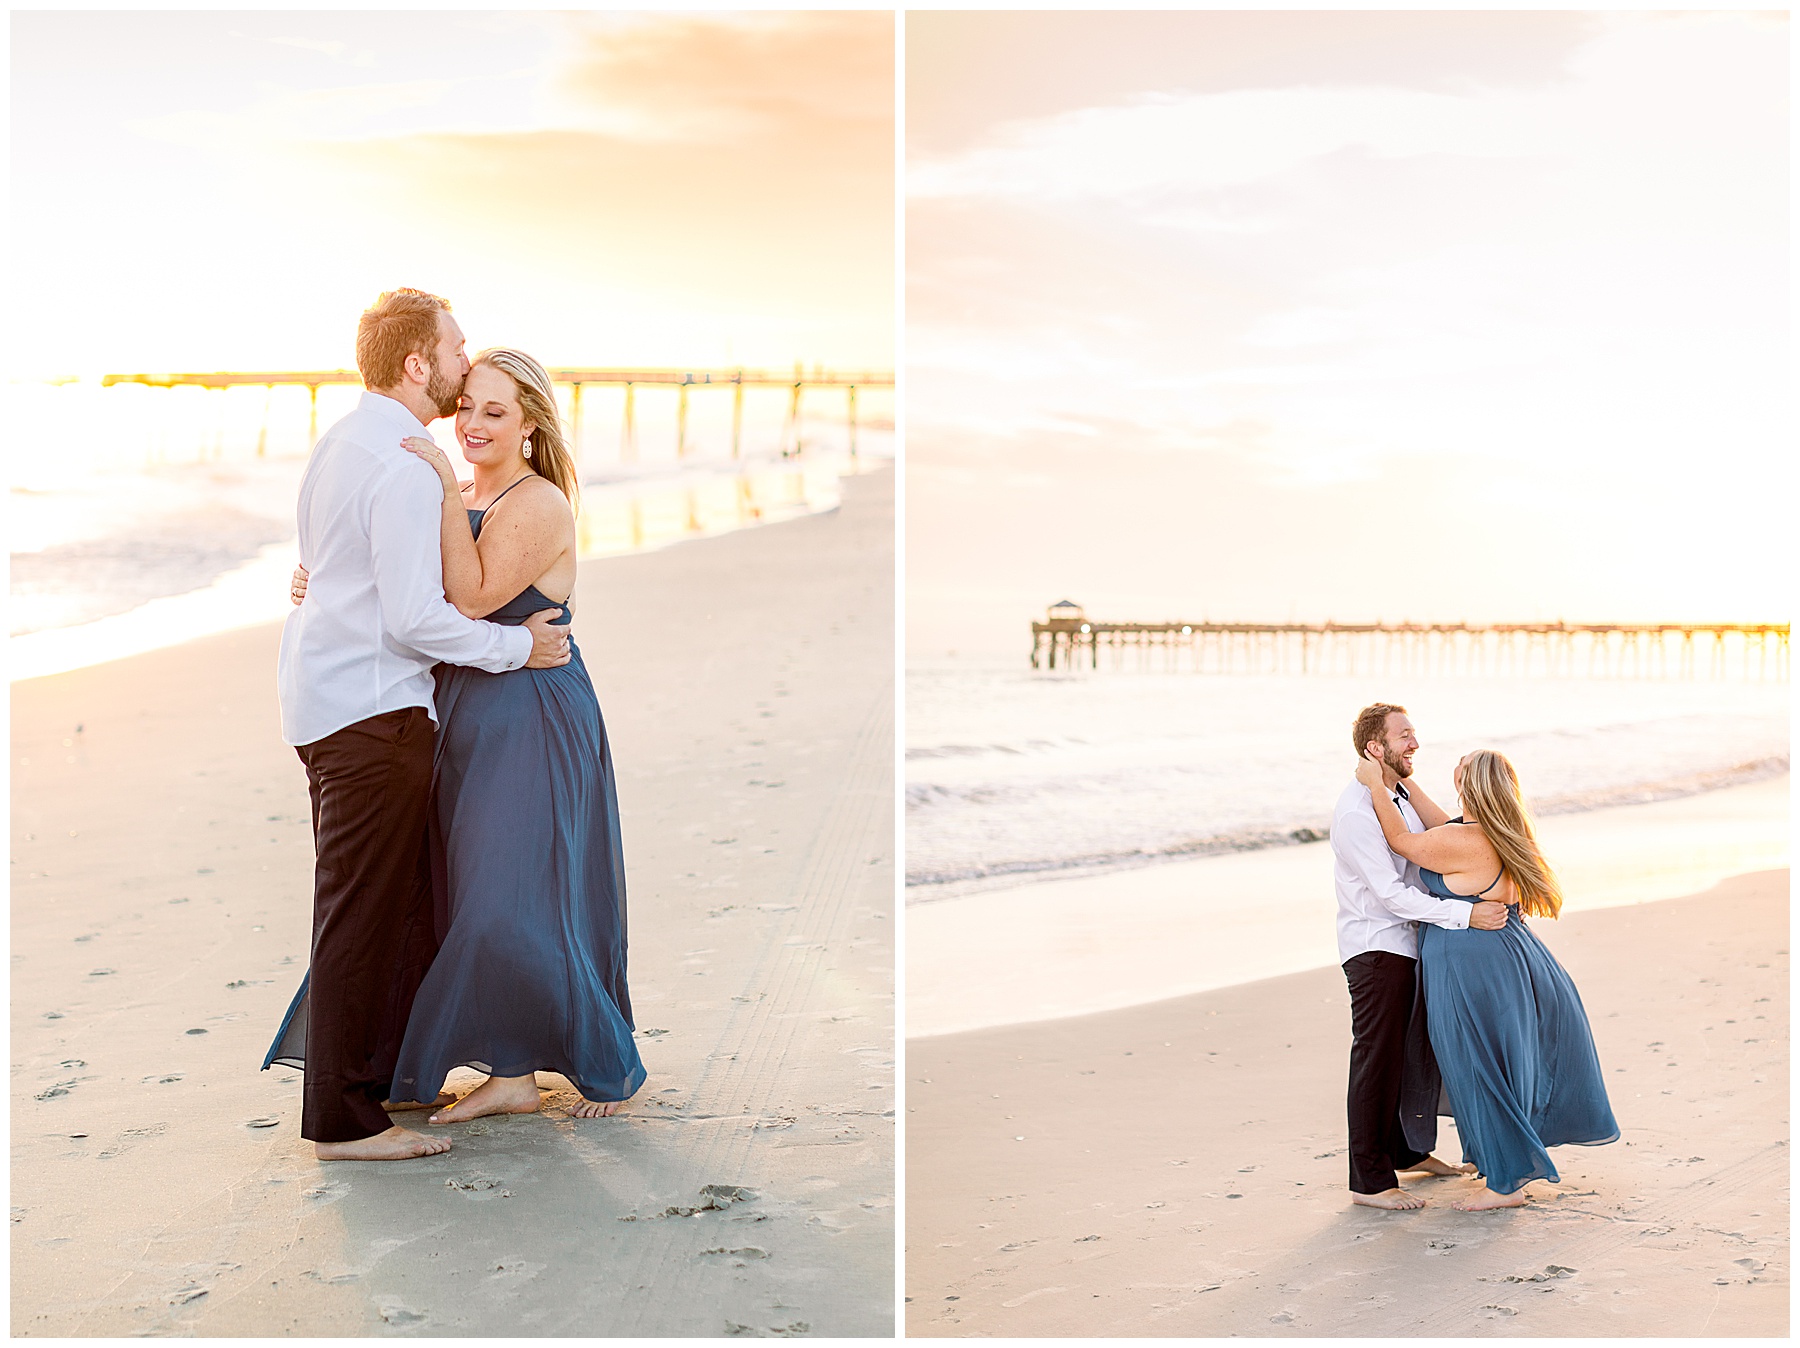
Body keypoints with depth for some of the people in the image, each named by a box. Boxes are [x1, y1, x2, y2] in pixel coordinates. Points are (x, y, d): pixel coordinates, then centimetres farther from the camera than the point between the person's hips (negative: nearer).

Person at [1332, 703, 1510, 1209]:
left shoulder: (1402, 796, 11)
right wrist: (1466, 914, -26)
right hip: (1375, 949, -10)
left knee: (1416, 1053, 21)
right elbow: (1390, 892, -24)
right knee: (1377, 1061, -4)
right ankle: (1369, 1181, 4)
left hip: (1408, 943, 10)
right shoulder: (1357, 810, -20)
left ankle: (1409, 1149, 38)